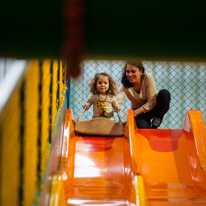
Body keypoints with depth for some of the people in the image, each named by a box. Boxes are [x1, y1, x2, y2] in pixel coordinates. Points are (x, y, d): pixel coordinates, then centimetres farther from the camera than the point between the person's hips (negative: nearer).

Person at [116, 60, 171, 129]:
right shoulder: (125, 85, -16)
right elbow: (118, 101, -32)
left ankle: (155, 125, -18)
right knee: (143, 127, -34)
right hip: (139, 113, -1)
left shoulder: (148, 78, -22)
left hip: (153, 107, 1)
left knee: (164, 93, -30)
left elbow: (152, 102, -22)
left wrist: (135, 112, -32)